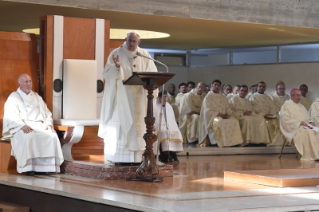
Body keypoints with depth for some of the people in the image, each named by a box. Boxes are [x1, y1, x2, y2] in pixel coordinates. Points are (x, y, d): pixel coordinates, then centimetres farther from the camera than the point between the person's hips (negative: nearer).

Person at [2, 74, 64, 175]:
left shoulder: (37, 97, 26)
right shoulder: (13, 97, 9)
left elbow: (47, 112, 22)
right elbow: (11, 116, -7)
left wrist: (49, 123, -1)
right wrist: (23, 125, -24)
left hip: (39, 125, 4)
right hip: (22, 127, -4)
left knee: (52, 136, -27)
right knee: (28, 137, -39)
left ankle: (46, 166, -27)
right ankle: (29, 166, -34)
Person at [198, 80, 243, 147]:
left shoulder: (224, 98, 20)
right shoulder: (208, 97, 2)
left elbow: (227, 108, 16)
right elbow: (208, 111, -8)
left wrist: (227, 114, -9)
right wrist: (219, 114, -18)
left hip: (223, 116, 5)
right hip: (211, 117, -5)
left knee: (235, 121, -24)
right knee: (220, 122, -38)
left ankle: (233, 141, -25)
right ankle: (222, 142, -32)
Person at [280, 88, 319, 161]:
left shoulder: (301, 106, 26)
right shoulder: (286, 105, 3)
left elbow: (307, 118, 25)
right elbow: (286, 120, -9)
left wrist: (311, 122, 0)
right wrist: (300, 122, -17)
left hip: (305, 126, 7)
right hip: (294, 129, -7)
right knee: (308, 132, -35)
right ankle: (313, 155, -36)